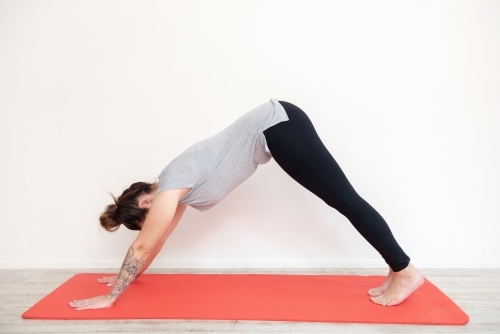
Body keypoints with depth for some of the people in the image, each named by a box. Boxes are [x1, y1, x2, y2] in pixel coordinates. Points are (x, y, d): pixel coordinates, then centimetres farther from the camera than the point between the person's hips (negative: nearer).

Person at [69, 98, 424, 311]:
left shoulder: (168, 192, -9)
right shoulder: (176, 190, 14)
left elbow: (143, 246, -3)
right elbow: (154, 243, 26)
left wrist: (111, 296, 7)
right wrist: (131, 276, 35)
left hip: (277, 126, -8)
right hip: (277, 124, 8)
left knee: (344, 199, -5)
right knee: (341, 199, 7)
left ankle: (405, 271, 6)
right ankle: (397, 273, 16)